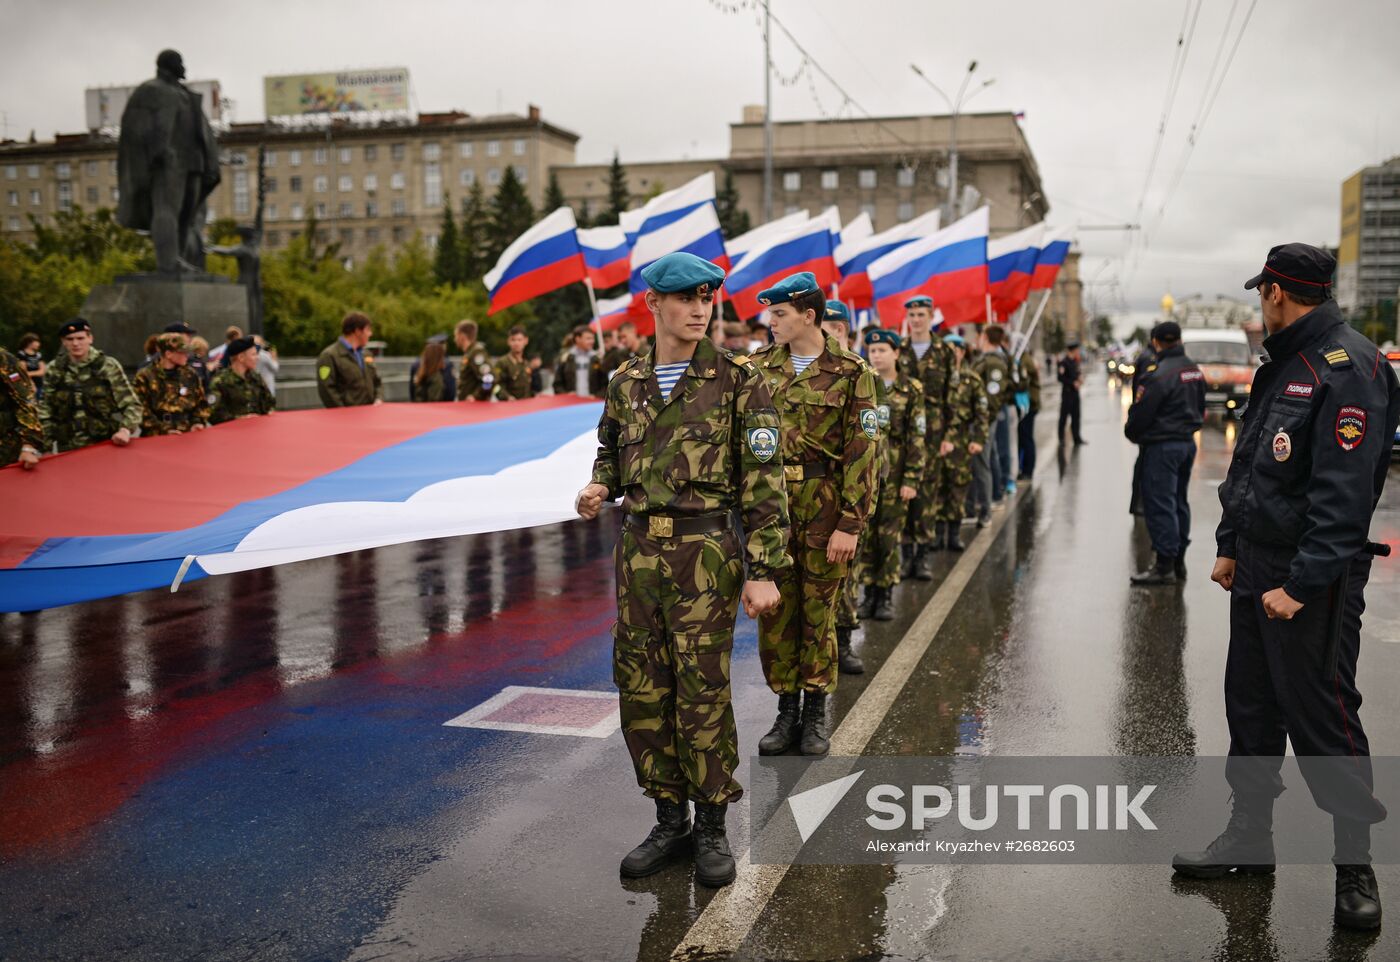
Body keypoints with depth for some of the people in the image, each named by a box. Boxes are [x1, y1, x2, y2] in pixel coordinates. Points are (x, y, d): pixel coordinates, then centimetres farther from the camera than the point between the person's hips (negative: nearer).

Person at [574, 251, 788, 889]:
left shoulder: (738, 380, -5)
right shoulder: (626, 384, 9)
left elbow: (763, 481, -7)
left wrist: (763, 571, -12)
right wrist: (597, 487, -1)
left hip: (705, 554, -5)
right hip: (638, 550, 5)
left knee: (703, 693, -1)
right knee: (642, 691, 8)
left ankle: (711, 829, 16)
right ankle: (669, 820, 23)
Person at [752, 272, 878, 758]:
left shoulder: (850, 372, -6)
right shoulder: (760, 366, 6)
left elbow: (862, 452, -9)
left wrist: (850, 524, -14)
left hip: (823, 506, -3)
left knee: (818, 611, 7)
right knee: (775, 612, 7)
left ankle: (815, 714, 21)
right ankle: (787, 711, 21)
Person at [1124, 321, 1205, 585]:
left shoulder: (1159, 374, -19)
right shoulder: (1195, 370, 10)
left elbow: (1140, 413, -17)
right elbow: (1200, 408, 19)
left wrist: (1132, 434, 2)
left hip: (1161, 446, -9)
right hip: (1188, 442, 9)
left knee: (1159, 505, -5)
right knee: (1178, 502, 16)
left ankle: (1164, 566, -4)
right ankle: (1178, 561, 23)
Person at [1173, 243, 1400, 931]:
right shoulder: (1282, 365, 14)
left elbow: (1343, 493, -23)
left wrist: (1302, 583, -24)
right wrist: (1230, 546, 17)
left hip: (1313, 581, -9)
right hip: (1255, 570, 9)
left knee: (1322, 718, -1)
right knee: (1251, 707, 15)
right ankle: (1250, 837, 29)